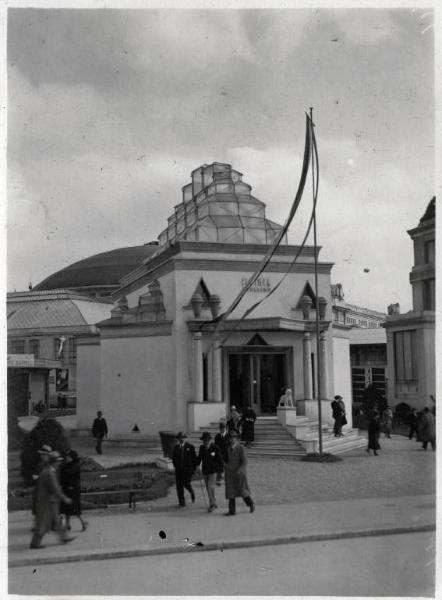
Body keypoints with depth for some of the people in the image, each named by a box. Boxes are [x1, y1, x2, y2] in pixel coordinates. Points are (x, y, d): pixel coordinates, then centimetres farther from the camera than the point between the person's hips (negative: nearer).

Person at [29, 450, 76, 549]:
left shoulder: (46, 470, 8)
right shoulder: (49, 473, -24)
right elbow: (54, 489, -25)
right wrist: (64, 498, -17)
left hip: (50, 501, 10)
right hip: (47, 502, -10)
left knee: (56, 520, 16)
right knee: (43, 524, 0)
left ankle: (64, 538, 25)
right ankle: (35, 543, 8)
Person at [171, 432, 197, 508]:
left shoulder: (190, 447, -4)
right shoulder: (176, 447, 7)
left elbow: (194, 458, -1)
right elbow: (173, 457, 20)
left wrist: (194, 468, -4)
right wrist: (175, 465, 12)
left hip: (187, 469, -3)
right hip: (178, 469, 3)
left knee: (186, 483, -11)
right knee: (179, 485, -1)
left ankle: (192, 492, 23)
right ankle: (181, 503, 7)